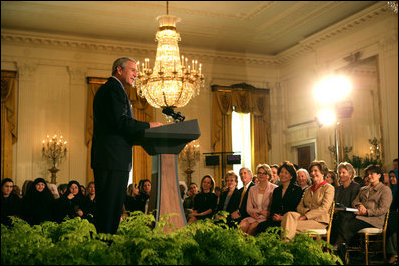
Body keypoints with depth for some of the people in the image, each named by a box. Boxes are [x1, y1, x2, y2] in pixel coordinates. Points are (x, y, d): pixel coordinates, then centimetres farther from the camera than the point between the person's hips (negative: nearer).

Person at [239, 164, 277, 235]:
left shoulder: (274, 189, 0)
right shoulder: (252, 189, 14)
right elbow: (249, 209, 11)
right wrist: (261, 211, -9)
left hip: (267, 218, -3)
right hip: (255, 217, 3)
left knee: (253, 226, -30)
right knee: (242, 225, -27)